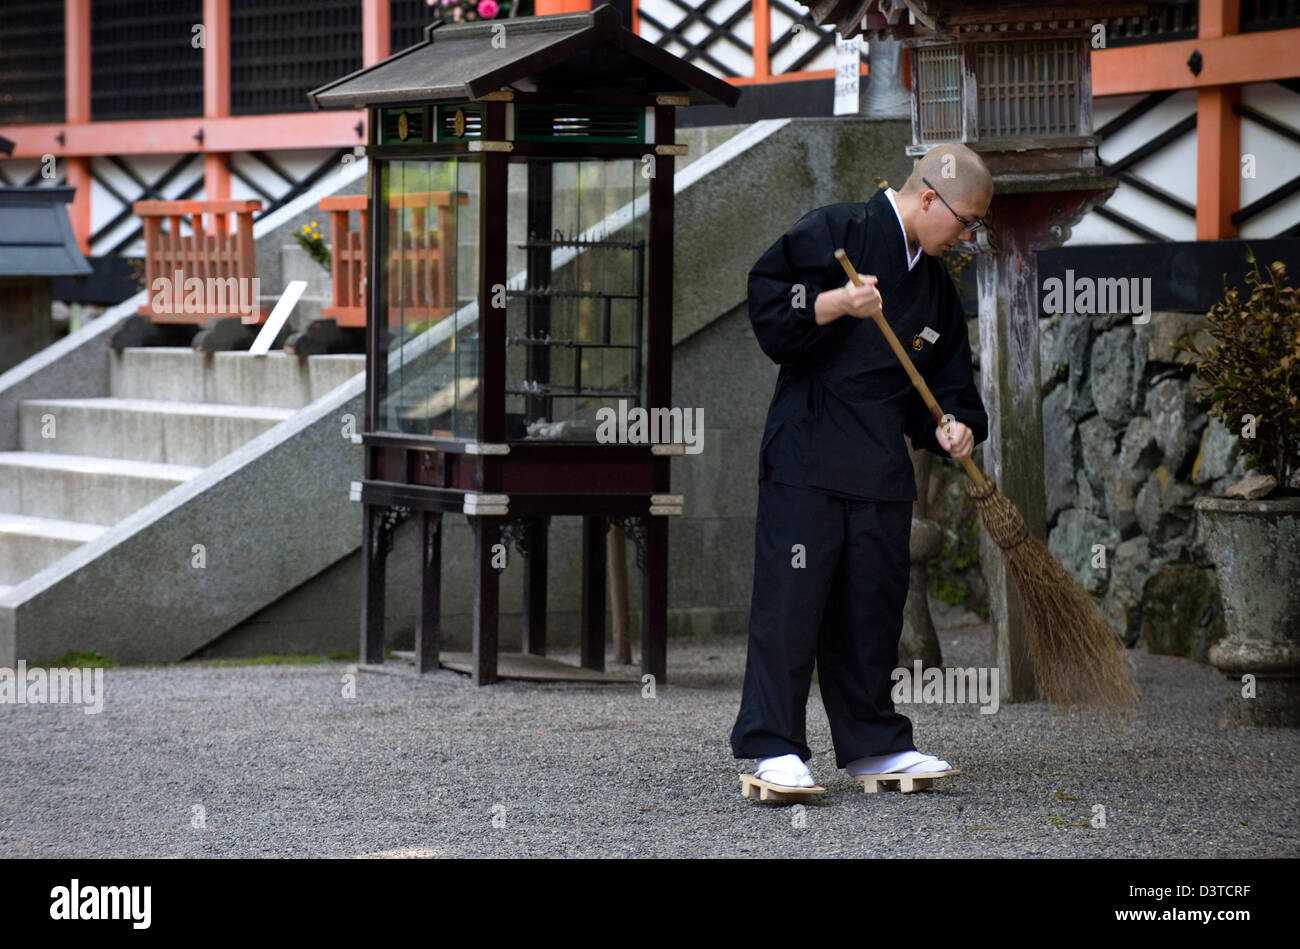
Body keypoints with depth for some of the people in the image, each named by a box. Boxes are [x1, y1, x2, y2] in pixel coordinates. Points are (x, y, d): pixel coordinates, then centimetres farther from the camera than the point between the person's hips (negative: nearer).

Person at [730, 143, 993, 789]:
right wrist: (837, 304, -24)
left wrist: (953, 426, 1)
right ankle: (772, 747, -6)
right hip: (808, 451, -7)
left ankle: (872, 743, 18)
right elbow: (768, 308, -10)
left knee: (875, 603, 9)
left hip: (883, 468, 7)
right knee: (791, 597, -9)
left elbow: (944, 383, 21)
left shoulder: (936, 286, 17)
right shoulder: (832, 233, -4)